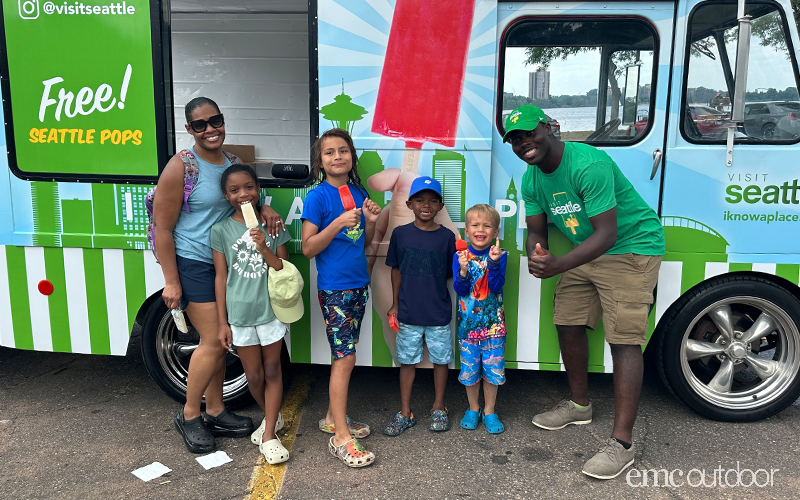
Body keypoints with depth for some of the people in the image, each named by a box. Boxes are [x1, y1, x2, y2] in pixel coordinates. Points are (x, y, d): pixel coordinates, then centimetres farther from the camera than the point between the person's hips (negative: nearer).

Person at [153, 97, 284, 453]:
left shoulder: (232, 163, 6)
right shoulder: (180, 167, -14)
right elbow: (163, 227, -14)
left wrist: (265, 211, -8)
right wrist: (171, 282, -16)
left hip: (226, 263, 7)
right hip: (192, 265, -7)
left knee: (219, 341, 12)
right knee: (214, 340, -7)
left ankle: (215, 413, 26)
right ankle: (189, 416, 12)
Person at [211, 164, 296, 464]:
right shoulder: (221, 230, -3)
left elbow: (286, 270, -2)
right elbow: (221, 277, -1)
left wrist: (264, 249, -19)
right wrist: (222, 322, -2)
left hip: (271, 310, 0)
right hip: (240, 314, 0)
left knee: (272, 371, 7)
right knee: (254, 376, 12)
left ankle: (269, 434, 16)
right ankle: (272, 415, 38)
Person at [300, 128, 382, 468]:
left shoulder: (358, 193, 9)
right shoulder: (318, 197, -10)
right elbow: (308, 248, -13)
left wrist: (371, 221, -4)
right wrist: (339, 223, -22)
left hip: (358, 284, 7)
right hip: (334, 289, -7)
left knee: (343, 356, 15)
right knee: (345, 358, -6)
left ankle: (333, 418, 30)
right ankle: (340, 438, 4)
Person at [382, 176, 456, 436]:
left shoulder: (447, 237, -3)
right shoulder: (400, 233, -1)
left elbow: (453, 274, 4)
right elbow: (396, 270, 7)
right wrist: (395, 304, 7)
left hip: (439, 314, 0)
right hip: (408, 313, 0)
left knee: (440, 359, 11)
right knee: (407, 361, 10)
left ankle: (438, 408, 31)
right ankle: (405, 412, 25)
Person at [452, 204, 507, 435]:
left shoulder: (498, 255, -5)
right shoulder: (460, 256, -3)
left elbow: (497, 286, -15)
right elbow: (460, 290, -9)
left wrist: (494, 263, -29)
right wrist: (463, 271, -27)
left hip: (493, 323, 0)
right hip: (468, 322, 1)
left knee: (492, 368, 6)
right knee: (470, 368, 9)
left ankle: (489, 411, 24)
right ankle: (473, 409, 29)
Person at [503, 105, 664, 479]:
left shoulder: (589, 165, -28)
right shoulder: (532, 179, 0)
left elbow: (607, 234, -31)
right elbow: (536, 230, 5)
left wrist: (558, 266, -42)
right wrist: (537, 257, -20)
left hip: (630, 248, -9)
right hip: (585, 250, 9)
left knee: (624, 339, -14)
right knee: (568, 323, 10)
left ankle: (621, 443, -11)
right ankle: (579, 405, 31)